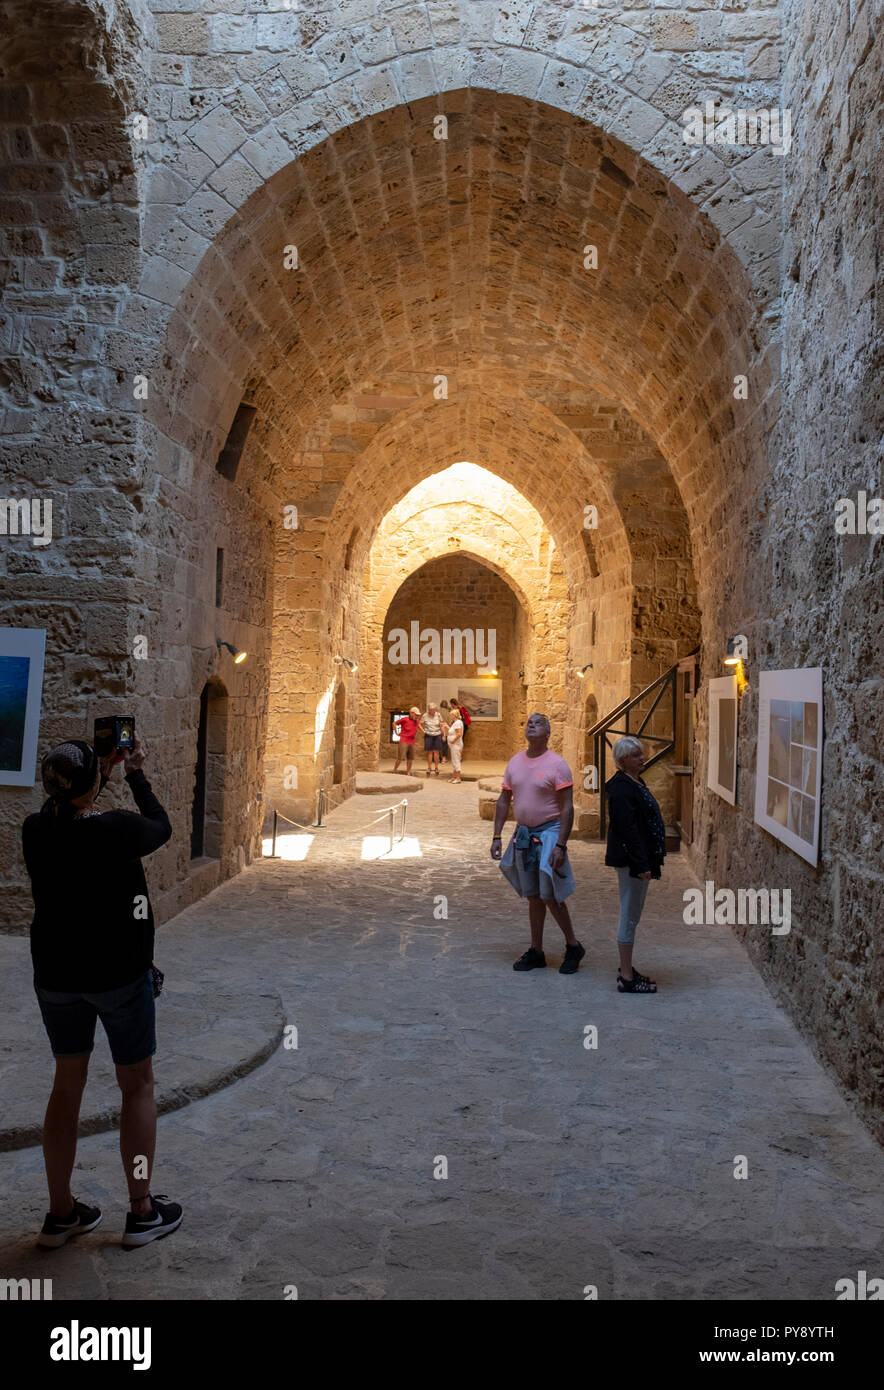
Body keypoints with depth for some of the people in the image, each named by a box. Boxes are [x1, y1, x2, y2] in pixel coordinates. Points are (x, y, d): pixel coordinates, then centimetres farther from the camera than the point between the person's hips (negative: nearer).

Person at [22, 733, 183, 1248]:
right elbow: (162, 827, 0)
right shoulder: (119, 829, -22)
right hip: (120, 975, -4)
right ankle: (142, 1211, 21)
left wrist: (102, 773, 16)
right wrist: (136, 773, 7)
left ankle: (61, 1214, 28)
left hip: (56, 978, 5)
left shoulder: (36, 832, -9)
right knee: (138, 1086, 12)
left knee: (67, 1085, 18)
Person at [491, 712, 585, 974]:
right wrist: (497, 837, 7)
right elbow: (503, 801, 13)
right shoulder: (515, 762, 7)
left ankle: (573, 947, 14)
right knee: (533, 896, 12)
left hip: (548, 833, -5)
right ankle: (536, 952, 21)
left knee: (550, 896, -6)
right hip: (523, 834, 6)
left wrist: (561, 845, -18)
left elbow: (567, 808, -12)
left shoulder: (556, 764, -10)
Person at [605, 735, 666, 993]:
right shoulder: (622, 788, -18)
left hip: (637, 859, 11)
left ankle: (627, 970, 28)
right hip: (631, 860, -11)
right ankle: (627, 979, 3)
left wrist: (647, 862, 18)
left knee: (631, 916, 17)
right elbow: (627, 829, -23)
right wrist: (641, 865, -24)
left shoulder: (634, 783, 14)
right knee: (630, 917, -4)